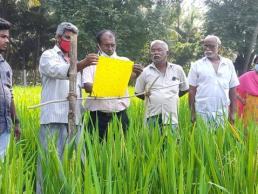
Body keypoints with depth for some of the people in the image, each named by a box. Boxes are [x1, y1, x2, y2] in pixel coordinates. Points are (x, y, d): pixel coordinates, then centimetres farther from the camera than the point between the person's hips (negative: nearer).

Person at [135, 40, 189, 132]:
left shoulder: (178, 70, 8)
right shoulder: (145, 72, 5)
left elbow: (185, 89, 19)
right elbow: (138, 93, 13)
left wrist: (172, 97, 12)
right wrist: (147, 97, 2)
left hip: (171, 117, 1)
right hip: (152, 117, -1)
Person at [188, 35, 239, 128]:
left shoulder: (228, 64, 6)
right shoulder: (197, 65, 2)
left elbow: (232, 90, 8)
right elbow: (192, 90, 3)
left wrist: (232, 112, 5)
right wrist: (192, 113, -2)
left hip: (222, 112, 2)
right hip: (202, 112, -1)